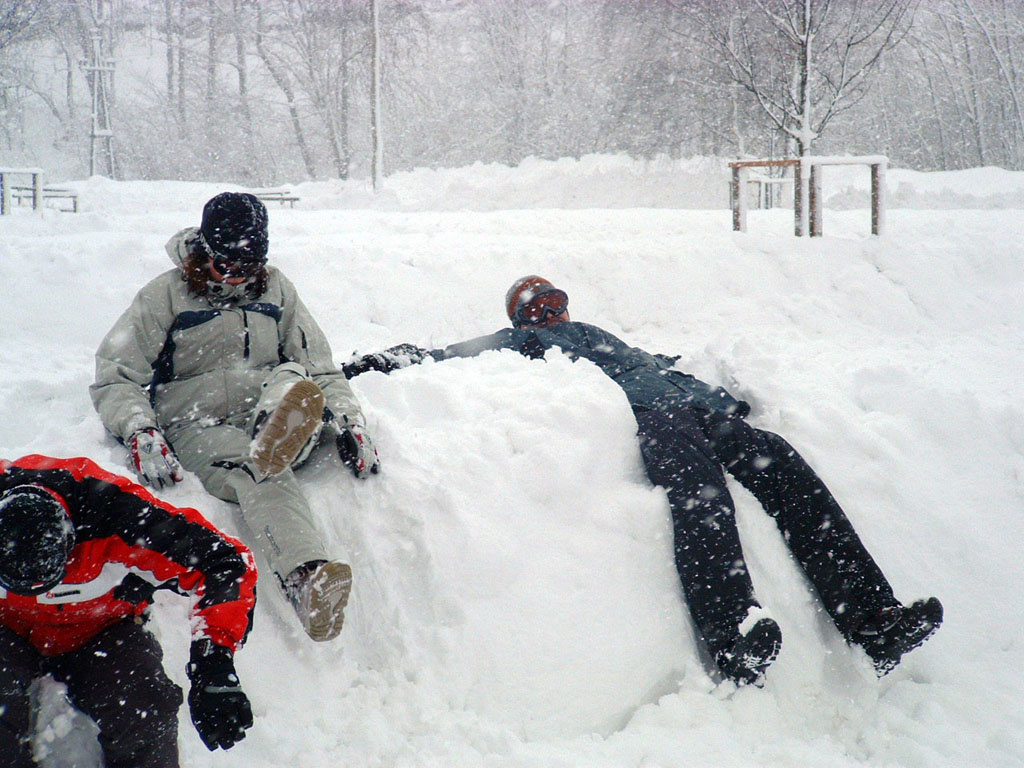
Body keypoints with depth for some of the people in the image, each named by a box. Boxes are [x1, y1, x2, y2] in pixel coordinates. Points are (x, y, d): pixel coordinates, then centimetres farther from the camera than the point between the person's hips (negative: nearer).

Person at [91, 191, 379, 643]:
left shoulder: (275, 290, 16)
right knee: (254, 473, -40)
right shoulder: (166, 295, 5)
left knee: (292, 377, -33)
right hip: (195, 426, -4)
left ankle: (278, 443, -70)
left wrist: (349, 423, -2)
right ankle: (305, 581, -68)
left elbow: (321, 367, 16)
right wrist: (140, 433, -19)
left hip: (265, 412, 4)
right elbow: (115, 379, 1)